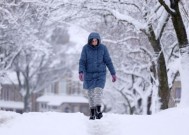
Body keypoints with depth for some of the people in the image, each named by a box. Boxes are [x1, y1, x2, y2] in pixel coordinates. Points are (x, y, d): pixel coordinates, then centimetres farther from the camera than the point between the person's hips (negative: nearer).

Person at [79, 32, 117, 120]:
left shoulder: (103, 48, -6)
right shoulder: (85, 48, -7)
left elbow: (108, 61, -1)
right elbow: (82, 62, -10)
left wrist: (113, 73, 1)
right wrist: (81, 72, -27)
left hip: (100, 74, -1)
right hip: (89, 74, 1)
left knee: (98, 90, -19)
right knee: (90, 93, 7)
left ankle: (98, 111, -27)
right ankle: (92, 113, 19)